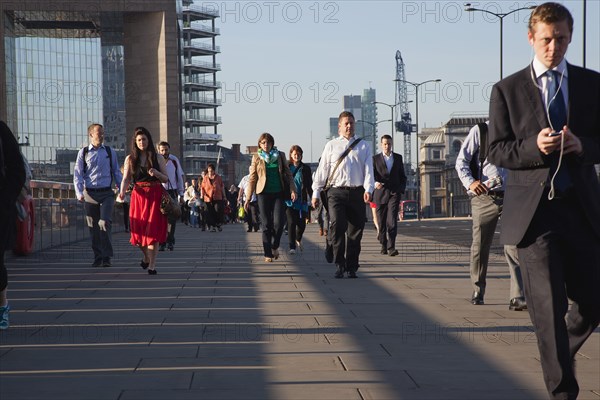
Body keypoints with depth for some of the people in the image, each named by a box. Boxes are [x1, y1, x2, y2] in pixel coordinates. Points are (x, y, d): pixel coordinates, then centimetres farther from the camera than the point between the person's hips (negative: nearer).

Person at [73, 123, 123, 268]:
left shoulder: (110, 152, 9)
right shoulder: (83, 153, 6)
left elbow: (116, 172, 15)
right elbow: (77, 174, 3)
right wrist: (79, 193, -8)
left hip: (106, 193, -1)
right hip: (90, 194, 1)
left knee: (105, 223, -14)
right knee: (93, 227, 4)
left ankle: (107, 257, -9)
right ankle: (98, 258, 14)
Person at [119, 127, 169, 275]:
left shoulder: (157, 158, 5)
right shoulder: (130, 159, 7)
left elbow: (166, 179, 6)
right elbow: (126, 179, -1)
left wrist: (156, 173, -15)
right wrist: (122, 191, -21)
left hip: (155, 197, -1)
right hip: (138, 196, 1)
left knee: (153, 230, -9)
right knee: (139, 230, 2)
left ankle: (152, 265, -6)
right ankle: (146, 256, 32)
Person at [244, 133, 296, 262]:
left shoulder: (280, 155, 8)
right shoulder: (256, 158, 6)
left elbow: (288, 173, 9)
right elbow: (252, 179, 6)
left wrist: (292, 190, -4)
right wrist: (248, 198, 3)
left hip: (278, 193, 1)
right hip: (263, 193, 0)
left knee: (278, 223, -10)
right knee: (266, 225, -1)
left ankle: (274, 246, 15)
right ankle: (268, 254, 6)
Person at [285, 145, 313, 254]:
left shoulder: (305, 168, 6)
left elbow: (309, 185, 8)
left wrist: (312, 197, -1)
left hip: (302, 200, 1)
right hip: (289, 201, -1)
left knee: (302, 223, 4)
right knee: (291, 222, -11)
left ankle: (298, 239, 35)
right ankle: (292, 247, -6)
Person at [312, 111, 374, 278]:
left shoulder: (363, 146, 14)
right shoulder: (331, 146, 13)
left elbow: (368, 170, 4)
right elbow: (322, 170, 12)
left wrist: (368, 189, -13)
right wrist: (316, 193, 6)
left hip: (357, 193, 1)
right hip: (336, 191, -1)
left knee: (355, 231, 2)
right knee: (337, 225, -19)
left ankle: (351, 268, 11)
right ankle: (339, 264, -11)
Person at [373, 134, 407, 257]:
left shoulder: (398, 158, 13)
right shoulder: (375, 158, 7)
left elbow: (402, 176, 18)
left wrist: (401, 189, 6)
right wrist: (375, 182, -23)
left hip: (394, 193, 0)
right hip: (380, 193, 0)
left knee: (392, 221, -14)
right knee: (381, 222, 6)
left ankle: (391, 247, -19)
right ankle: (383, 245, 22)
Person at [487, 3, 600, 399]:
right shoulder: (507, 90, 4)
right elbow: (497, 151, 2)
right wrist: (534, 147, -16)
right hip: (534, 210, -2)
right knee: (549, 307, -3)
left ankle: (560, 352, 38)